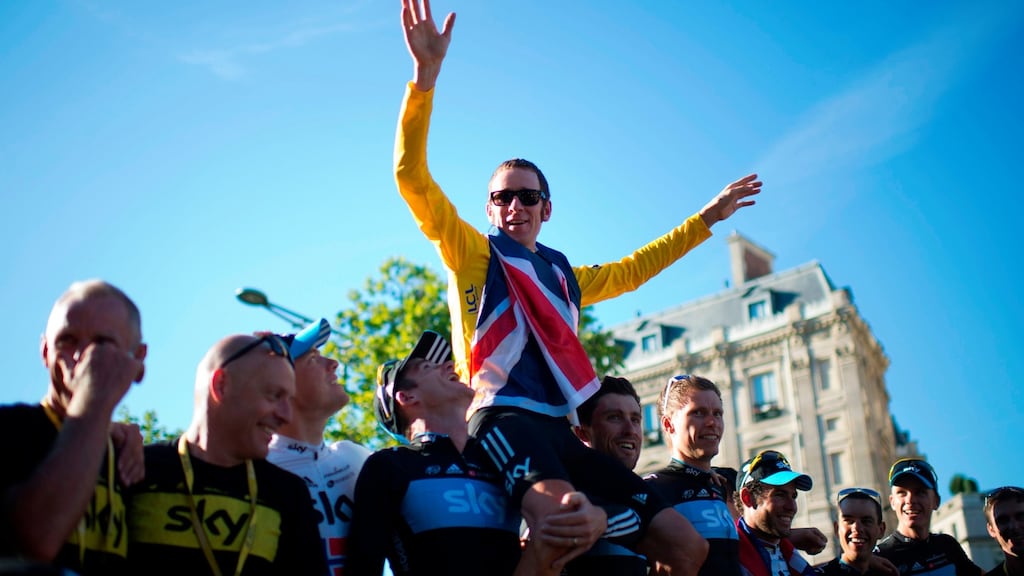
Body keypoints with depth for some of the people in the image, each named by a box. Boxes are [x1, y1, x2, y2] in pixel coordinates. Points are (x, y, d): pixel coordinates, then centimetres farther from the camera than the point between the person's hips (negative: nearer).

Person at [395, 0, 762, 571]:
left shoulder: (564, 275, 26)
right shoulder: (473, 254, 8)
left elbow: (632, 270, 42)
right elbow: (412, 175, -3)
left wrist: (707, 217, 45)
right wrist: (426, 72, -13)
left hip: (561, 428, 7)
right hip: (506, 416, -7)